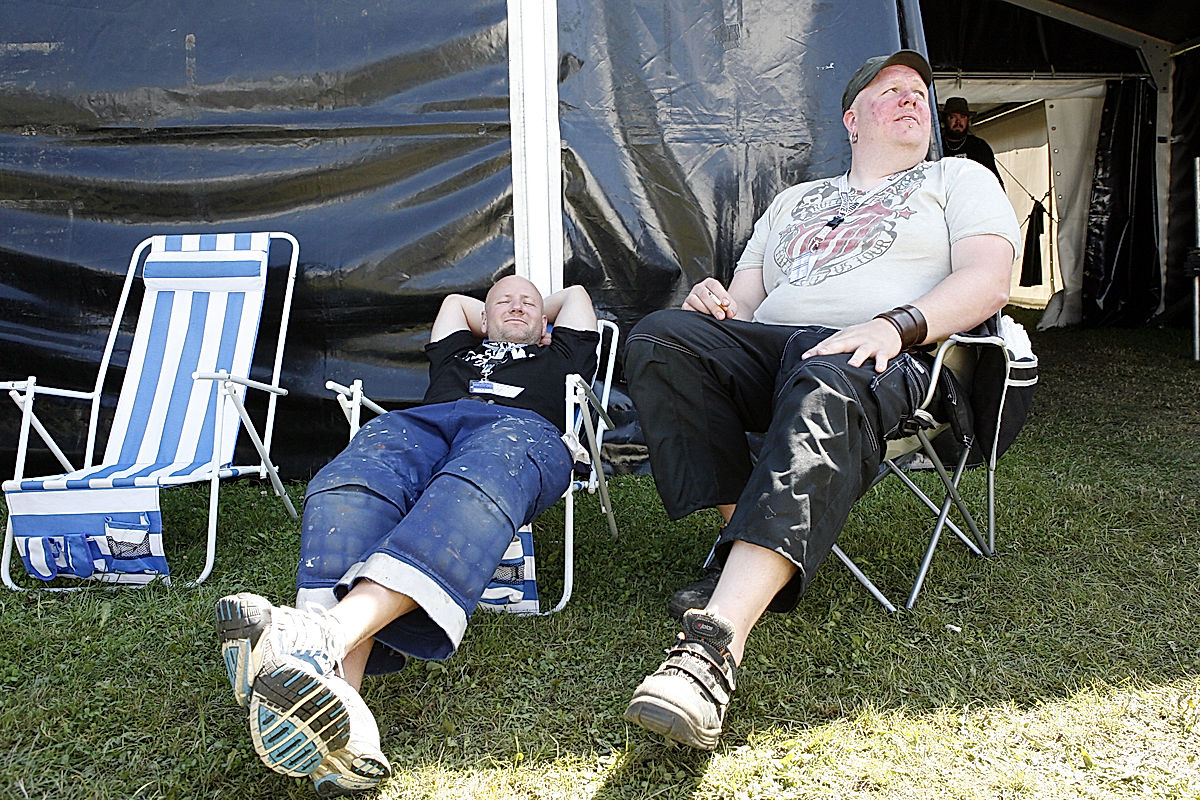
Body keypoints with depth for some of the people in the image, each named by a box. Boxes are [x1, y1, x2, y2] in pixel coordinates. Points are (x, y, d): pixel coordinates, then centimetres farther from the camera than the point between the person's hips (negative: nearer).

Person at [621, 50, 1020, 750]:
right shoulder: (795, 201, 33)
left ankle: (716, 641, -55)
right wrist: (718, 303, -1)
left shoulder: (959, 179, 22)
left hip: (887, 358, -4)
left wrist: (895, 325, -16)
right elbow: (745, 303, 26)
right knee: (660, 338, -25)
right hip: (767, 347, 5)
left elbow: (989, 280, 3)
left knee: (826, 398, -42)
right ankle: (747, 544, -26)